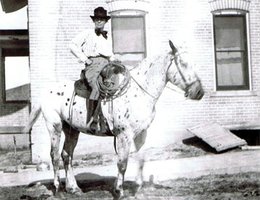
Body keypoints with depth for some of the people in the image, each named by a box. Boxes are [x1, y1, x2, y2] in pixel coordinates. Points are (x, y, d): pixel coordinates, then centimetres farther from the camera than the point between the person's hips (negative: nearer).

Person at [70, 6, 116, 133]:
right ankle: (91, 121, -31)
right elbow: (73, 45, 13)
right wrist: (83, 58, 2)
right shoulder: (87, 34, 17)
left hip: (106, 64, 5)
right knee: (97, 87, -32)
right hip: (92, 64, -5)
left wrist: (113, 59, 17)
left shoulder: (108, 37, 31)